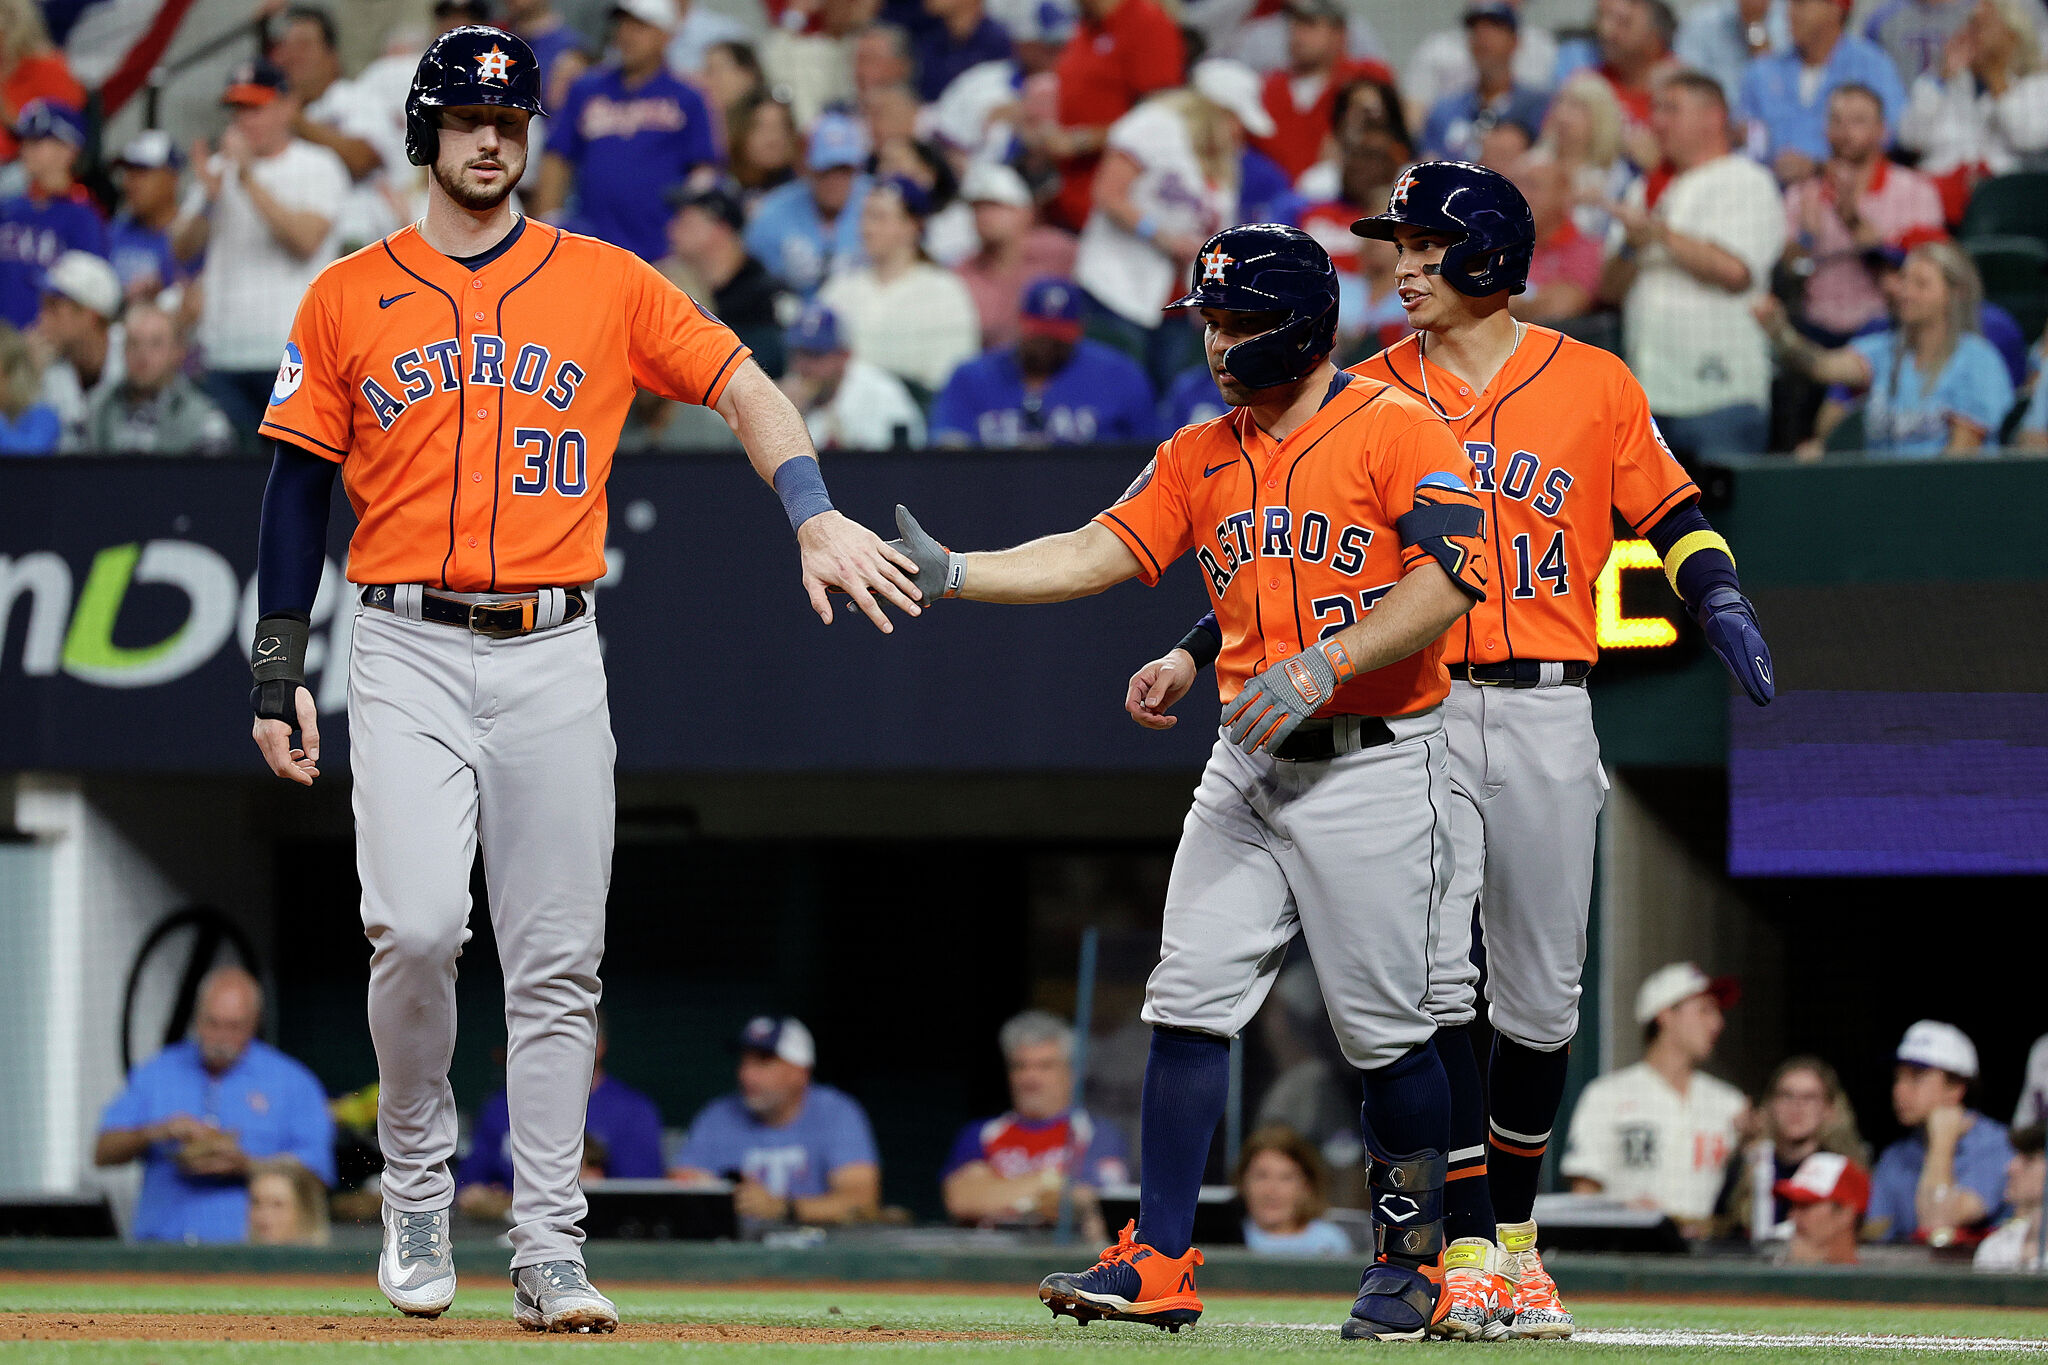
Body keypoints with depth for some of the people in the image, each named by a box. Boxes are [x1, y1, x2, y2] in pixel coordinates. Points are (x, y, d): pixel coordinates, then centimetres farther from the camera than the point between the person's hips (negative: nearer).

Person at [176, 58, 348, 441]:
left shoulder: (318, 167, 3)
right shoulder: (220, 168, 17)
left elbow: (306, 241, -14)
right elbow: (182, 248, 10)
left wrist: (249, 179, -16)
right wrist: (209, 196, -8)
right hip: (224, 353, 4)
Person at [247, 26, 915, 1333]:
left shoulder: (608, 283, 7)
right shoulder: (349, 298, 7)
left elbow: (742, 382, 4)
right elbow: (301, 486, 8)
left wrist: (815, 516, -12)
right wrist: (279, 671, 2)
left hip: (553, 657, 1)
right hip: (408, 652, -1)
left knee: (558, 966, 0)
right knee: (415, 928, -18)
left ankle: (550, 1250, 5)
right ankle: (417, 1184, 4)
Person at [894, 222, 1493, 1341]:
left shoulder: (1396, 429, -7)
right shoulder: (1201, 456, 13)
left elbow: (1452, 573, -19)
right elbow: (1100, 553, 6)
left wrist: (1326, 663, -27)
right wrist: (950, 574, -7)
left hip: (1374, 764, -6)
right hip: (1248, 765, 6)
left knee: (1382, 1031, -2)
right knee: (1189, 999, -4)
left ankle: (1411, 1257, 14)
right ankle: (1157, 1263, -3)